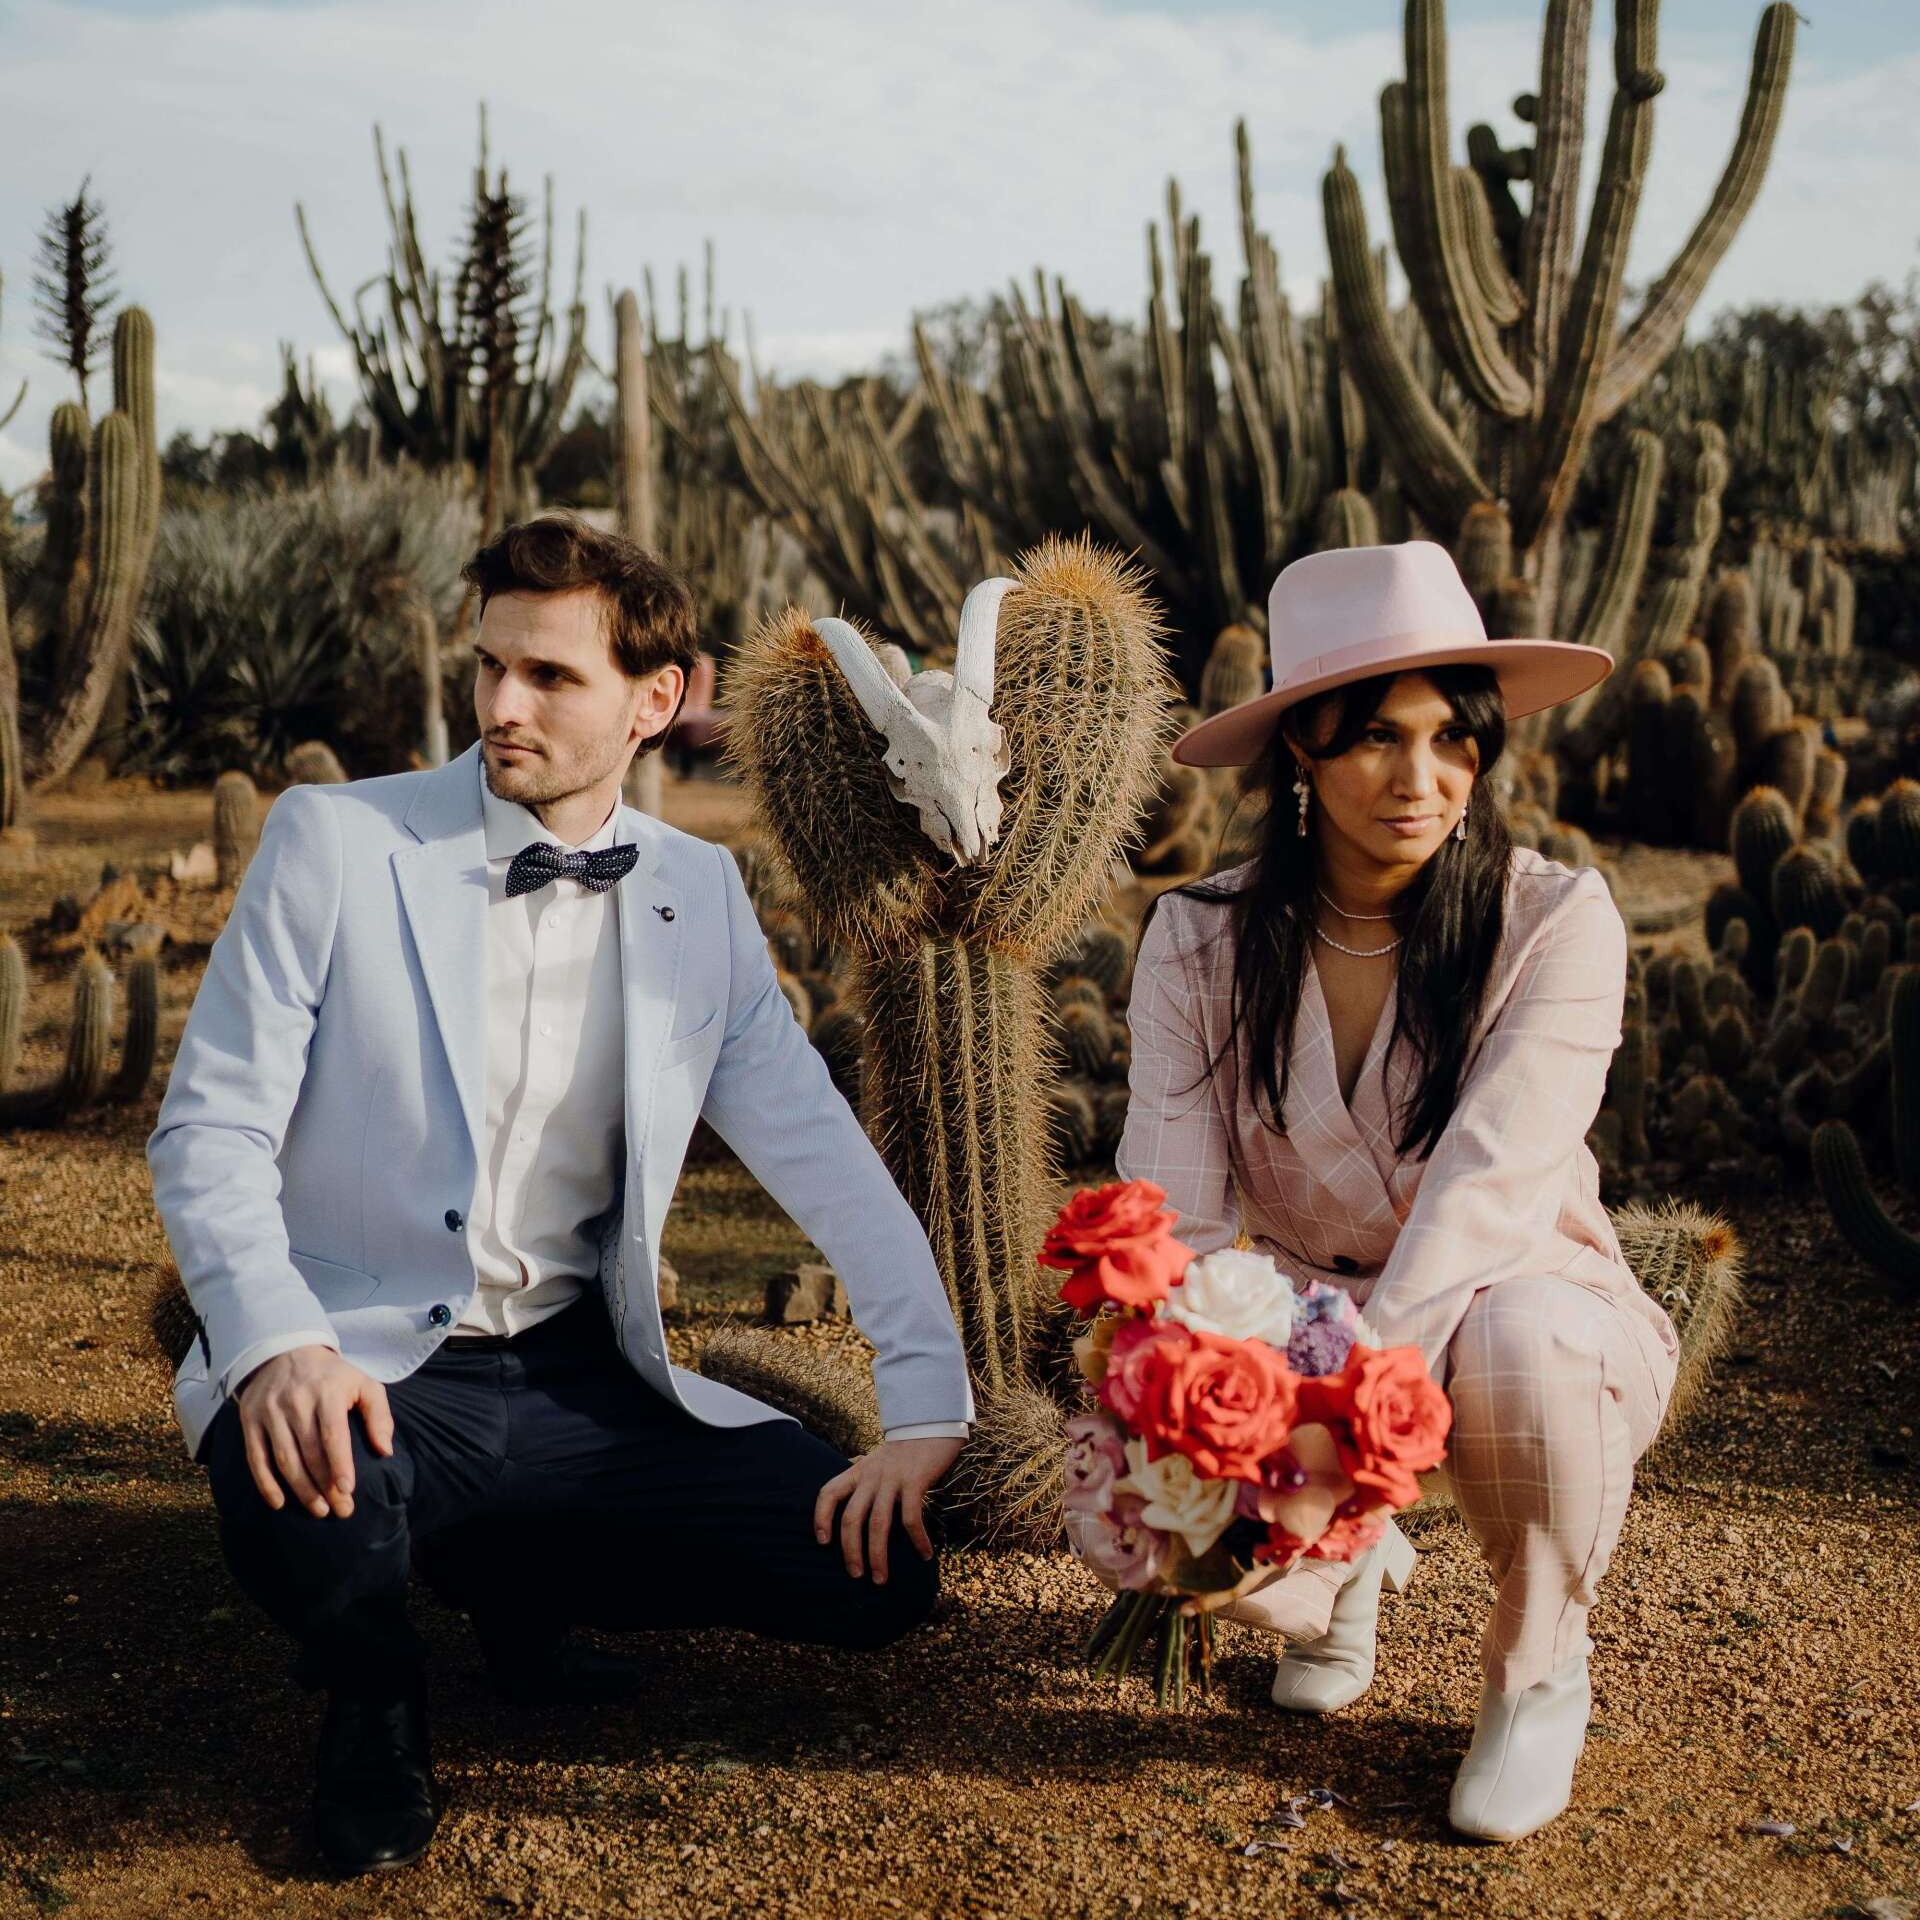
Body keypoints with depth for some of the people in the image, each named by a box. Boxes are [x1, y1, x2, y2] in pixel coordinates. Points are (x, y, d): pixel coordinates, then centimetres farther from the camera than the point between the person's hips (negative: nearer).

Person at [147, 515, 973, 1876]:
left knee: (879, 1572, -13)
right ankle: (376, 1692, 2)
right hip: (364, 1370, -3)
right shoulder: (337, 842, -4)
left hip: (580, 1385, 4)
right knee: (315, 1532, -38)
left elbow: (824, 1156, 5)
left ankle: (520, 1585, 13)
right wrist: (278, 1344, -25)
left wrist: (928, 1408, -6)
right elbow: (210, 1128, -6)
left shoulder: (701, 896, 5)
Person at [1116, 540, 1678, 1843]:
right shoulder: (1202, 941, -8)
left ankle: (1540, 1669, -5)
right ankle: (1350, 1570, 13)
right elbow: (1174, 1207, -16)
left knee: (1521, 1342, -39)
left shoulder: (1556, 920, -17)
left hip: (1508, 1300, -2)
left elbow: (1487, 1181, -29)